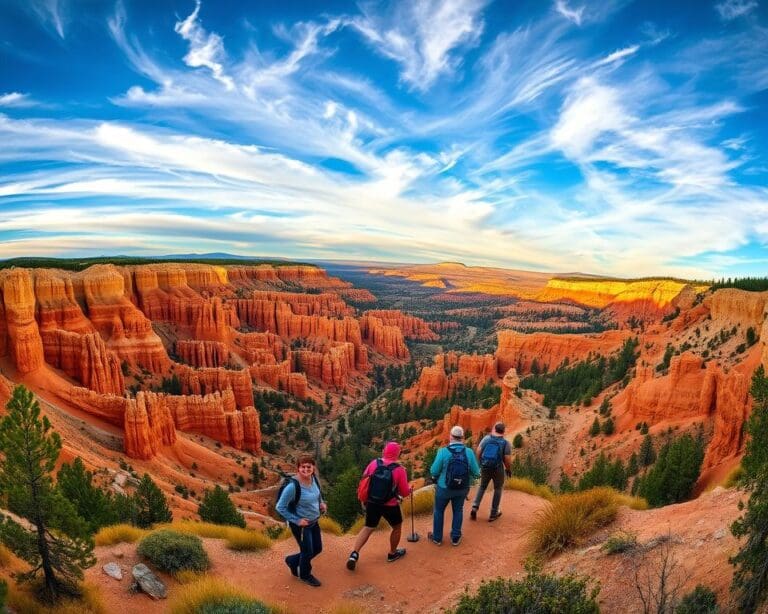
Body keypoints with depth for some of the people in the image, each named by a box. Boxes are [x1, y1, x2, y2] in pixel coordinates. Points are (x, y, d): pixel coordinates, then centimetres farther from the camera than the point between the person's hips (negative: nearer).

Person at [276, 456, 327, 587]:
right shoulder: (292, 486, -30)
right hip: (301, 525, -7)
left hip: (314, 521, 7)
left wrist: (321, 502, -5)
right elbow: (280, 507, -21)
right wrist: (296, 520, -19)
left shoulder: (314, 478, -10)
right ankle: (305, 575, 43)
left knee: (317, 549, 20)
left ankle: (292, 561, 44)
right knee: (308, 551, 12)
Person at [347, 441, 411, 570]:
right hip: (390, 506, -3)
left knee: (368, 528, 20)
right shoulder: (399, 469, -17)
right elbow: (404, 493, -9)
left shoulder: (374, 463, -9)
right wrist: (409, 490, 13)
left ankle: (354, 554, 8)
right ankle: (393, 553, 38)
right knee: (397, 527, 24)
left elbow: (364, 480, 1)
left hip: (372, 503, 3)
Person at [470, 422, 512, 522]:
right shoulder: (506, 443, -12)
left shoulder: (486, 438, -5)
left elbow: (478, 452, -3)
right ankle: (493, 513, 26)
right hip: (498, 469, -2)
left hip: (485, 468, 2)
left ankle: (474, 507, 9)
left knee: (482, 487, 24)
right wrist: (508, 469, 7)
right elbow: (508, 460, -13)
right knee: (498, 489, 22)